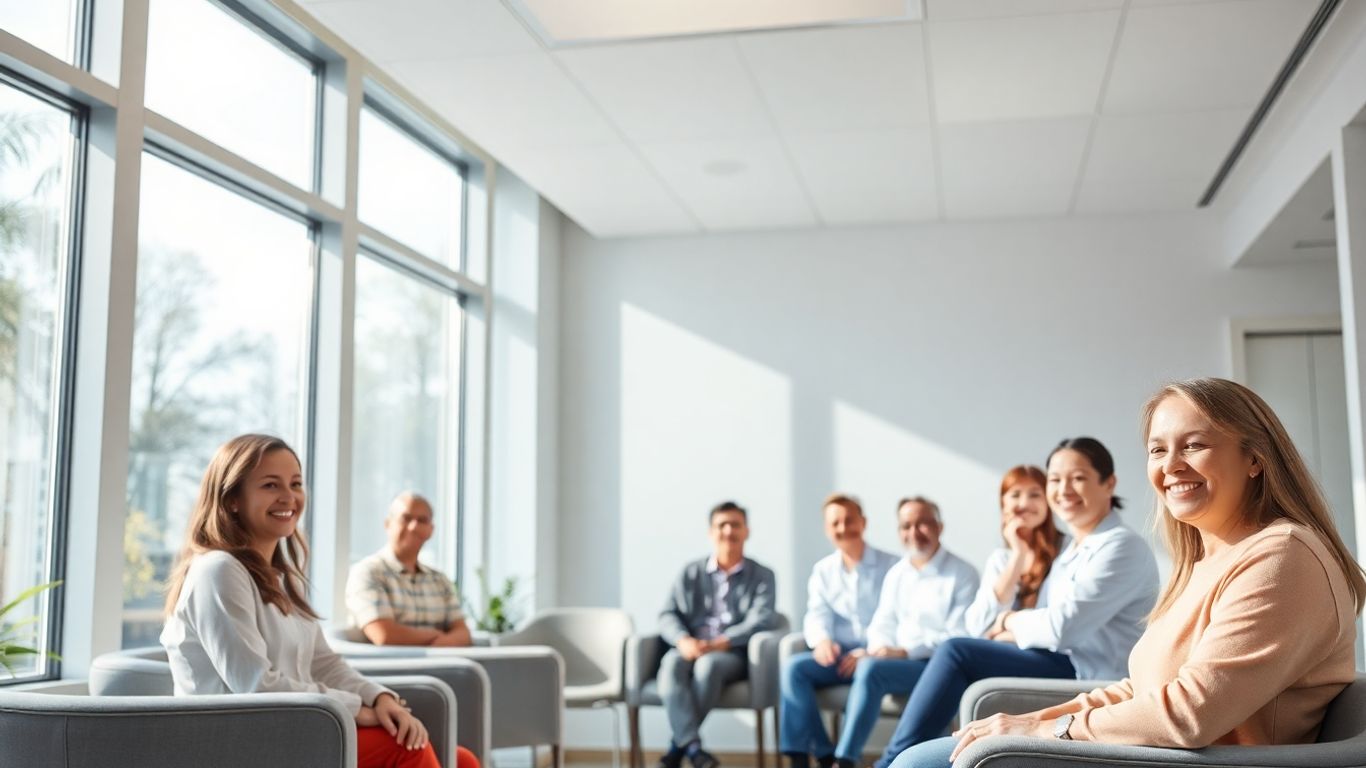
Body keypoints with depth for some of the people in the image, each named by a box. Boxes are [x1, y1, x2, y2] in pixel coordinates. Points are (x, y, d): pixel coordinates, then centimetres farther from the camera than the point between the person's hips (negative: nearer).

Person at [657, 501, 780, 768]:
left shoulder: (761, 576, 11)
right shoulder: (691, 573, 18)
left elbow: (762, 619, -5)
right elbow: (667, 614, 9)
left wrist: (719, 643, -19)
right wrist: (683, 640, -15)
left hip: (734, 655, -2)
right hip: (691, 650, 2)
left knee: (708, 665, -37)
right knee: (672, 662, -34)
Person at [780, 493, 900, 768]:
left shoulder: (892, 566, 2)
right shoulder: (823, 570, 15)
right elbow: (817, 615, 5)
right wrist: (822, 640, -19)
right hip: (839, 655, 4)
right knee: (794, 667, -22)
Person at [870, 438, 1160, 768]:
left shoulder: (1123, 547, -12)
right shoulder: (1073, 548, 19)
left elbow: (1061, 627, -21)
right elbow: (1048, 627, 13)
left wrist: (1010, 620, -2)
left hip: (1087, 675, -9)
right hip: (1063, 666, 9)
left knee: (956, 653, -15)